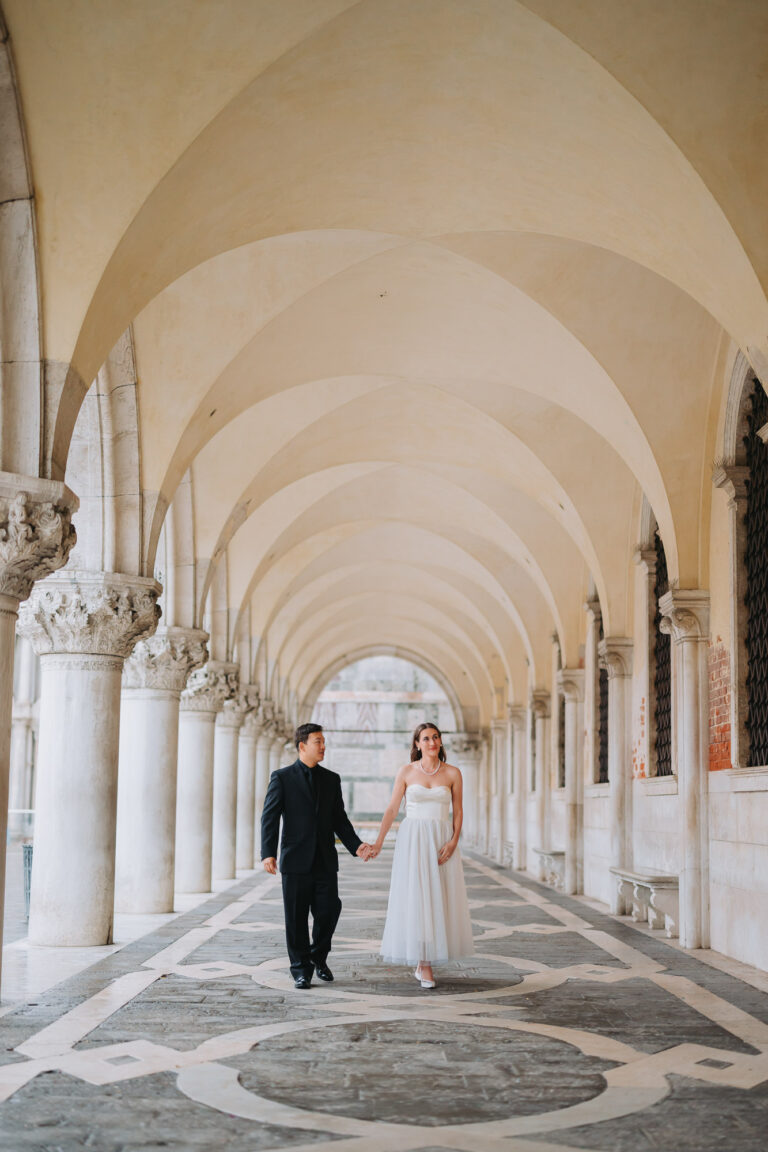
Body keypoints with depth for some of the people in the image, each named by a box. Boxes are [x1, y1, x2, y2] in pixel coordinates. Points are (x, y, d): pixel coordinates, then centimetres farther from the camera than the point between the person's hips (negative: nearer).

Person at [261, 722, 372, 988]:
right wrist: (268, 853, -15)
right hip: (296, 860, -3)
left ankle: (319, 957, 25)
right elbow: (269, 818, -4)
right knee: (296, 918, 3)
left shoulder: (331, 779, 12)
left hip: (325, 861, 3)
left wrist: (355, 845, -1)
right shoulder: (282, 777, 0)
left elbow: (340, 819, 14)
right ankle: (301, 969, 16)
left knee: (328, 911, -1)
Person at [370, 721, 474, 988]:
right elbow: (392, 809, 2)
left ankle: (424, 962, 19)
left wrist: (453, 842, -10)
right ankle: (425, 965, 1)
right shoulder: (406, 772, 2)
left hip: (442, 841, 1)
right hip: (412, 839, -1)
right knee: (415, 898, -5)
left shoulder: (453, 773, 3)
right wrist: (378, 841, -6)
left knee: (438, 899, 3)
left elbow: (458, 812, 4)